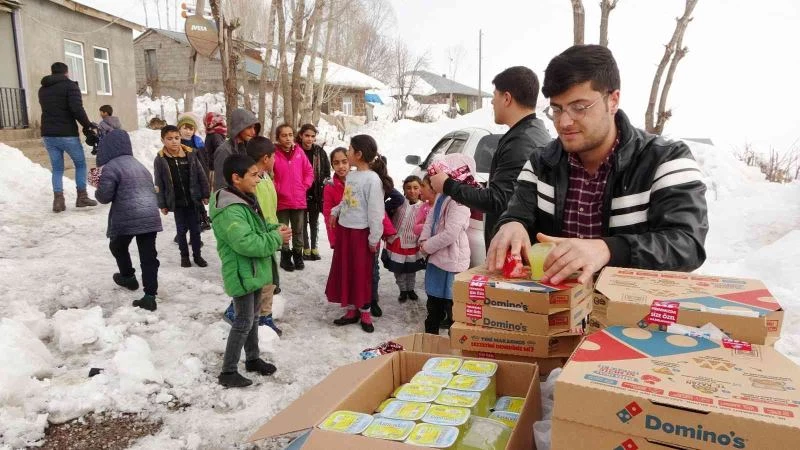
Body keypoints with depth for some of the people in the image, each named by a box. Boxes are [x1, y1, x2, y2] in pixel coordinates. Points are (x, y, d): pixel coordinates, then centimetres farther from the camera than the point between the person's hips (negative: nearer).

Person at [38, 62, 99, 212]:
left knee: (57, 168, 10)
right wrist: (88, 125, -8)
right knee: (80, 164, 11)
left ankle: (58, 200, 0)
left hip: (48, 134, 5)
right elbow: (77, 109, -17)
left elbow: (48, 109, 21)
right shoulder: (70, 85, -5)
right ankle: (82, 197, 9)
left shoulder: (42, 89, 16)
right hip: (67, 134, -5)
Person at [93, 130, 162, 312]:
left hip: (127, 218, -6)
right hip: (150, 217, 6)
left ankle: (128, 277, 40)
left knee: (117, 247, 24)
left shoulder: (111, 167, -6)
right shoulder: (139, 165, 19)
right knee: (148, 257, 4)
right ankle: (150, 297, 1)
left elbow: (104, 196, -9)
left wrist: (97, 191, 11)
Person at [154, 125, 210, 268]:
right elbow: (159, 184, -2)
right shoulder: (160, 159, -7)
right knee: (181, 229, 11)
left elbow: (200, 175, 2)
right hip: (176, 202, -1)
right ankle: (184, 256, 25)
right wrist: (162, 204, -1)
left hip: (193, 199, 1)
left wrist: (205, 194, 2)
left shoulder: (190, 154, -4)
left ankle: (197, 255, 22)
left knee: (195, 228, 9)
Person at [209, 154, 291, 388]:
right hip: (242, 273, -10)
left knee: (254, 316, 21)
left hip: (253, 270, 10)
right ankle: (228, 372, 13)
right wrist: (276, 239, -21)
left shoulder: (245, 199, 7)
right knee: (244, 321, -1)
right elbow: (246, 243, -33)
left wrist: (274, 229, -2)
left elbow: (257, 227, 18)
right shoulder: (230, 210, -27)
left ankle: (253, 358, 38)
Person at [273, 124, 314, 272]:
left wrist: (305, 186, 0)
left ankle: (298, 255, 28)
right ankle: (285, 257, 23)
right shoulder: (274, 154, -11)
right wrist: (276, 189, -9)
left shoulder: (299, 151, -1)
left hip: (299, 200, 3)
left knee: (298, 231, 14)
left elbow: (309, 171, 8)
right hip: (281, 200, -3)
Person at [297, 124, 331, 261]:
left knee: (314, 221, 12)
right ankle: (306, 248, 16)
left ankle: (314, 247, 22)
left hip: (316, 193, 2)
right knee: (303, 221, 7)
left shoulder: (320, 152, 0)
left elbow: (327, 172, 6)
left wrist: (323, 188, -3)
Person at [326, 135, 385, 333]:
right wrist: (335, 212, 6)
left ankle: (365, 313, 22)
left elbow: (376, 211, -18)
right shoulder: (351, 176, 6)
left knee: (362, 274, 5)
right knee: (344, 272, 13)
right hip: (344, 229, 8)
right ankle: (351, 310, 27)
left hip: (361, 232, -8)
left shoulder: (372, 179, -19)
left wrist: (374, 238, -16)